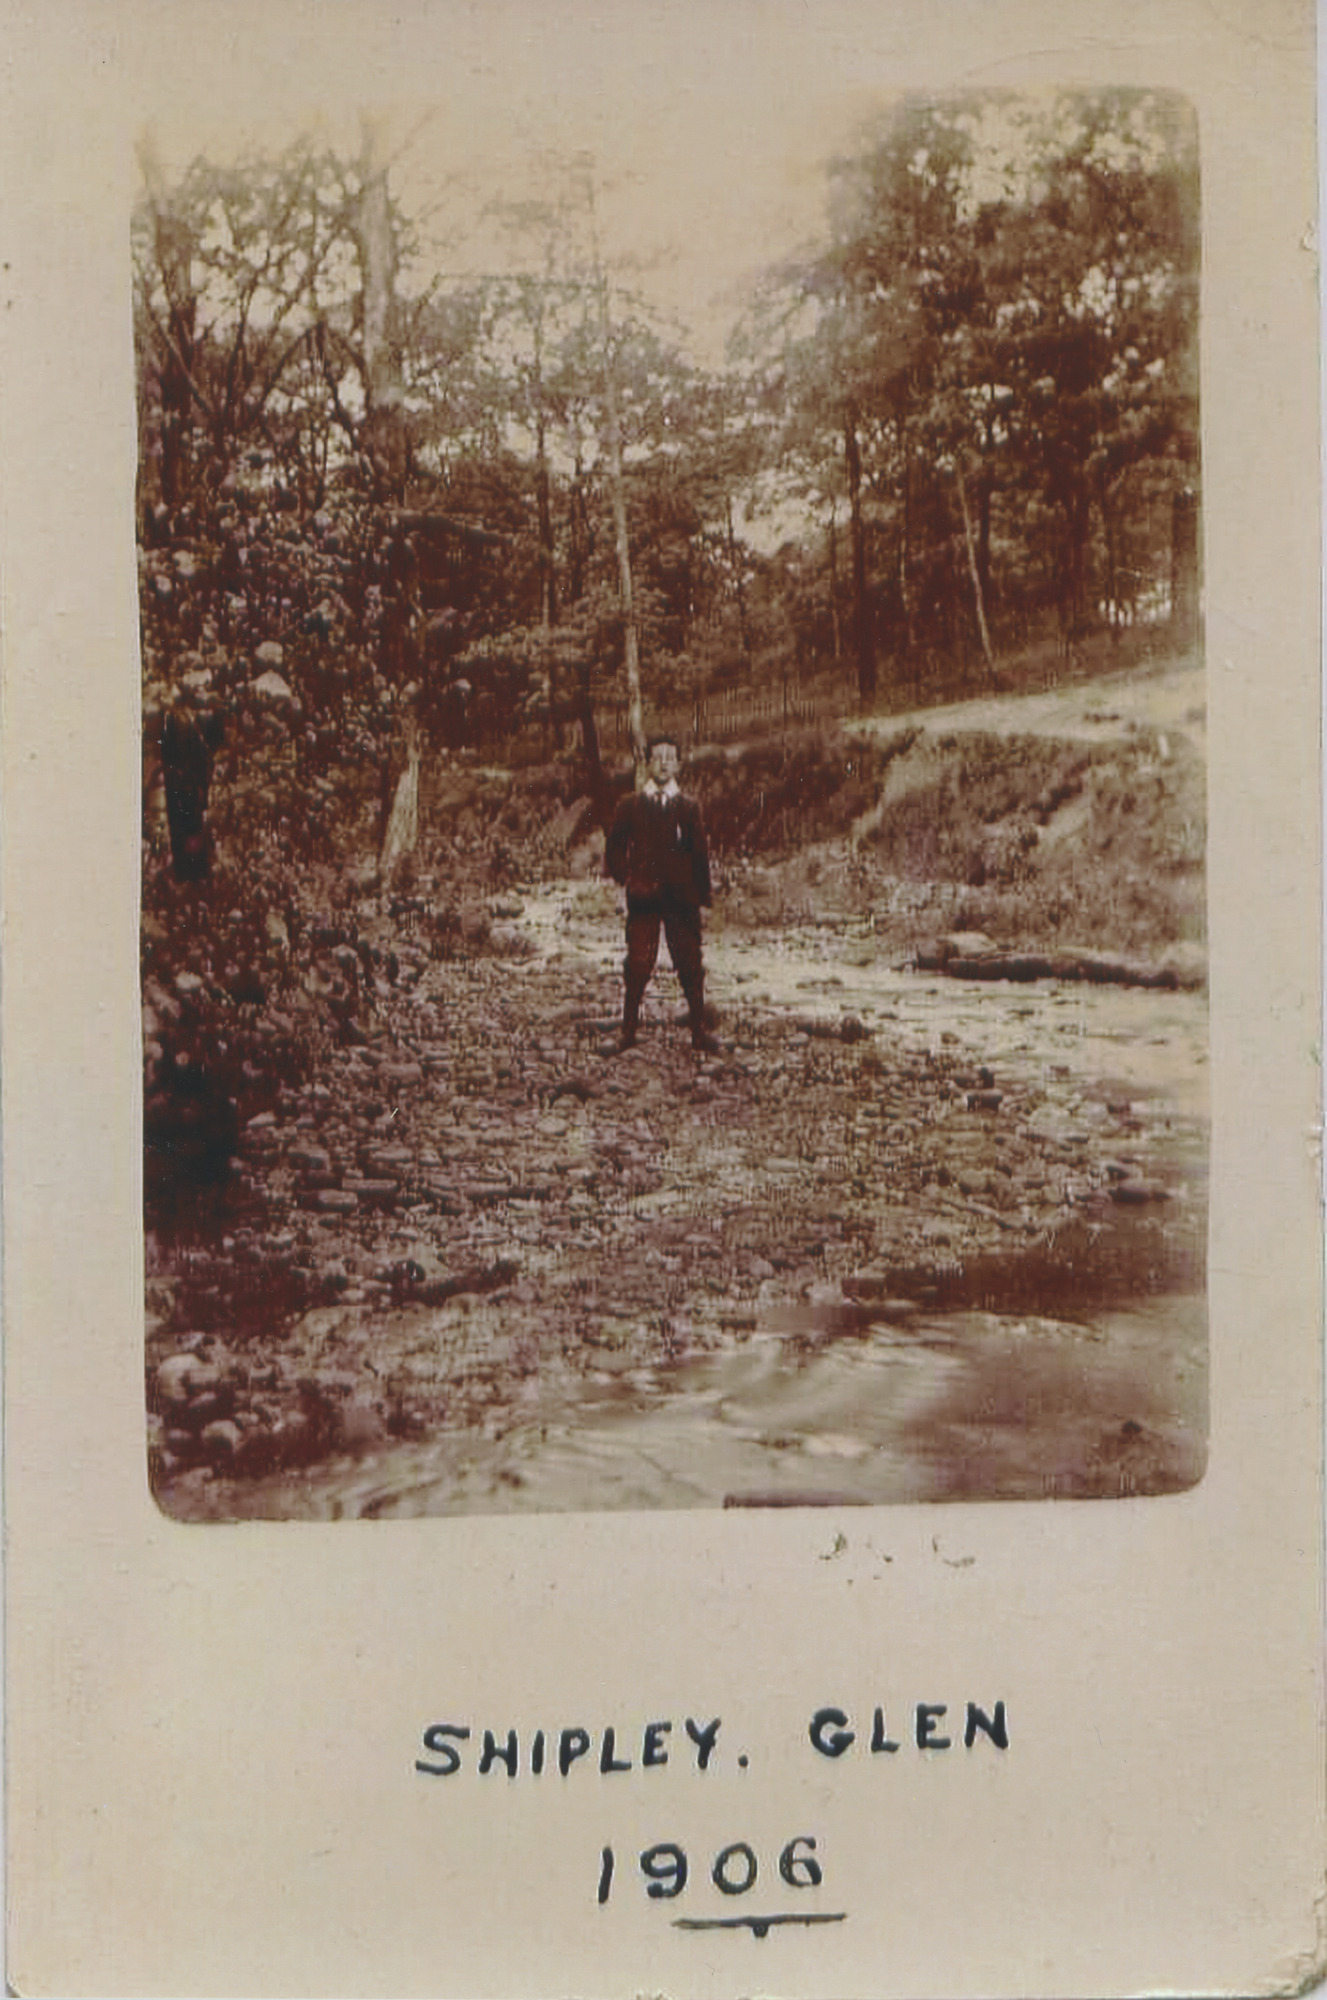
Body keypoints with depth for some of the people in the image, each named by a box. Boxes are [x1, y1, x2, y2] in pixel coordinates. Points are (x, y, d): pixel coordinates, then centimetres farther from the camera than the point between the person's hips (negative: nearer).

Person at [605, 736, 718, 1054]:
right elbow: (614, 852, 11)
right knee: (638, 965, -6)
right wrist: (628, 880, -3)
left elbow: (700, 854, 12)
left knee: (690, 966, 0)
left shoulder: (688, 807, 11)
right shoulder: (631, 805, 9)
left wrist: (701, 894, 5)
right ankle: (629, 1033, 2)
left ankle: (698, 1033, 7)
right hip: (643, 897, -1)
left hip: (681, 897, 1)